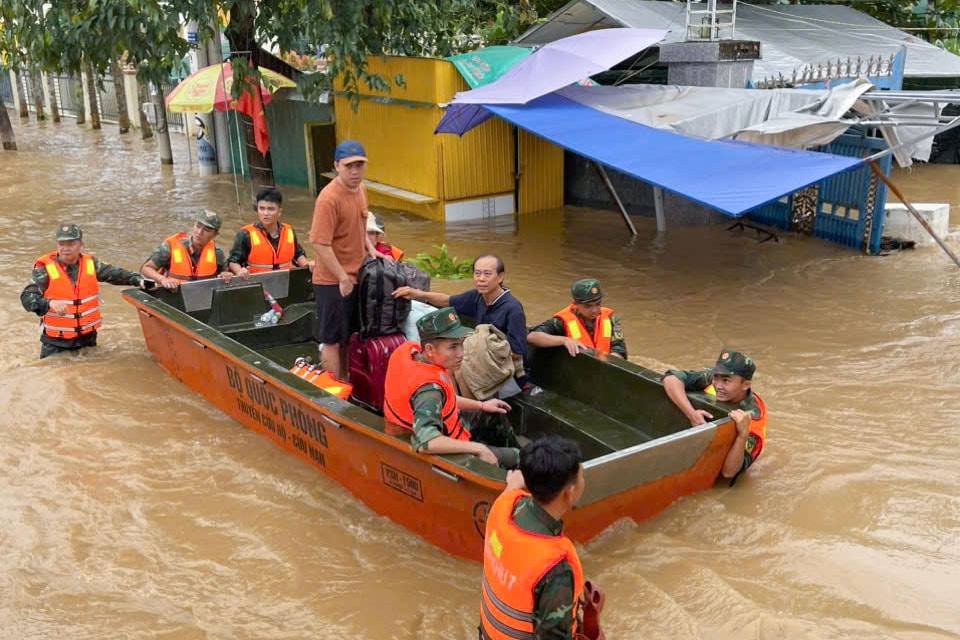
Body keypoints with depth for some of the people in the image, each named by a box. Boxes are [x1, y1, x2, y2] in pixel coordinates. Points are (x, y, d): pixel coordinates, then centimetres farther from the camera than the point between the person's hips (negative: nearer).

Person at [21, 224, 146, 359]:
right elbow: (27, 297, -19)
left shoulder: (91, 264, 0)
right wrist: (49, 303, -37)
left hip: (88, 338, 4)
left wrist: (138, 280, -4)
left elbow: (116, 274, 10)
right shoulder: (45, 268, -12)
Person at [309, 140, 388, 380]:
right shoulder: (329, 198, -21)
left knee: (347, 336, 19)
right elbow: (320, 244, -24)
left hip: (355, 277, 8)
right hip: (332, 281, -8)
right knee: (332, 341, 2)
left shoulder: (359, 189, 6)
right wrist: (343, 278, -22)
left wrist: (370, 248, 6)